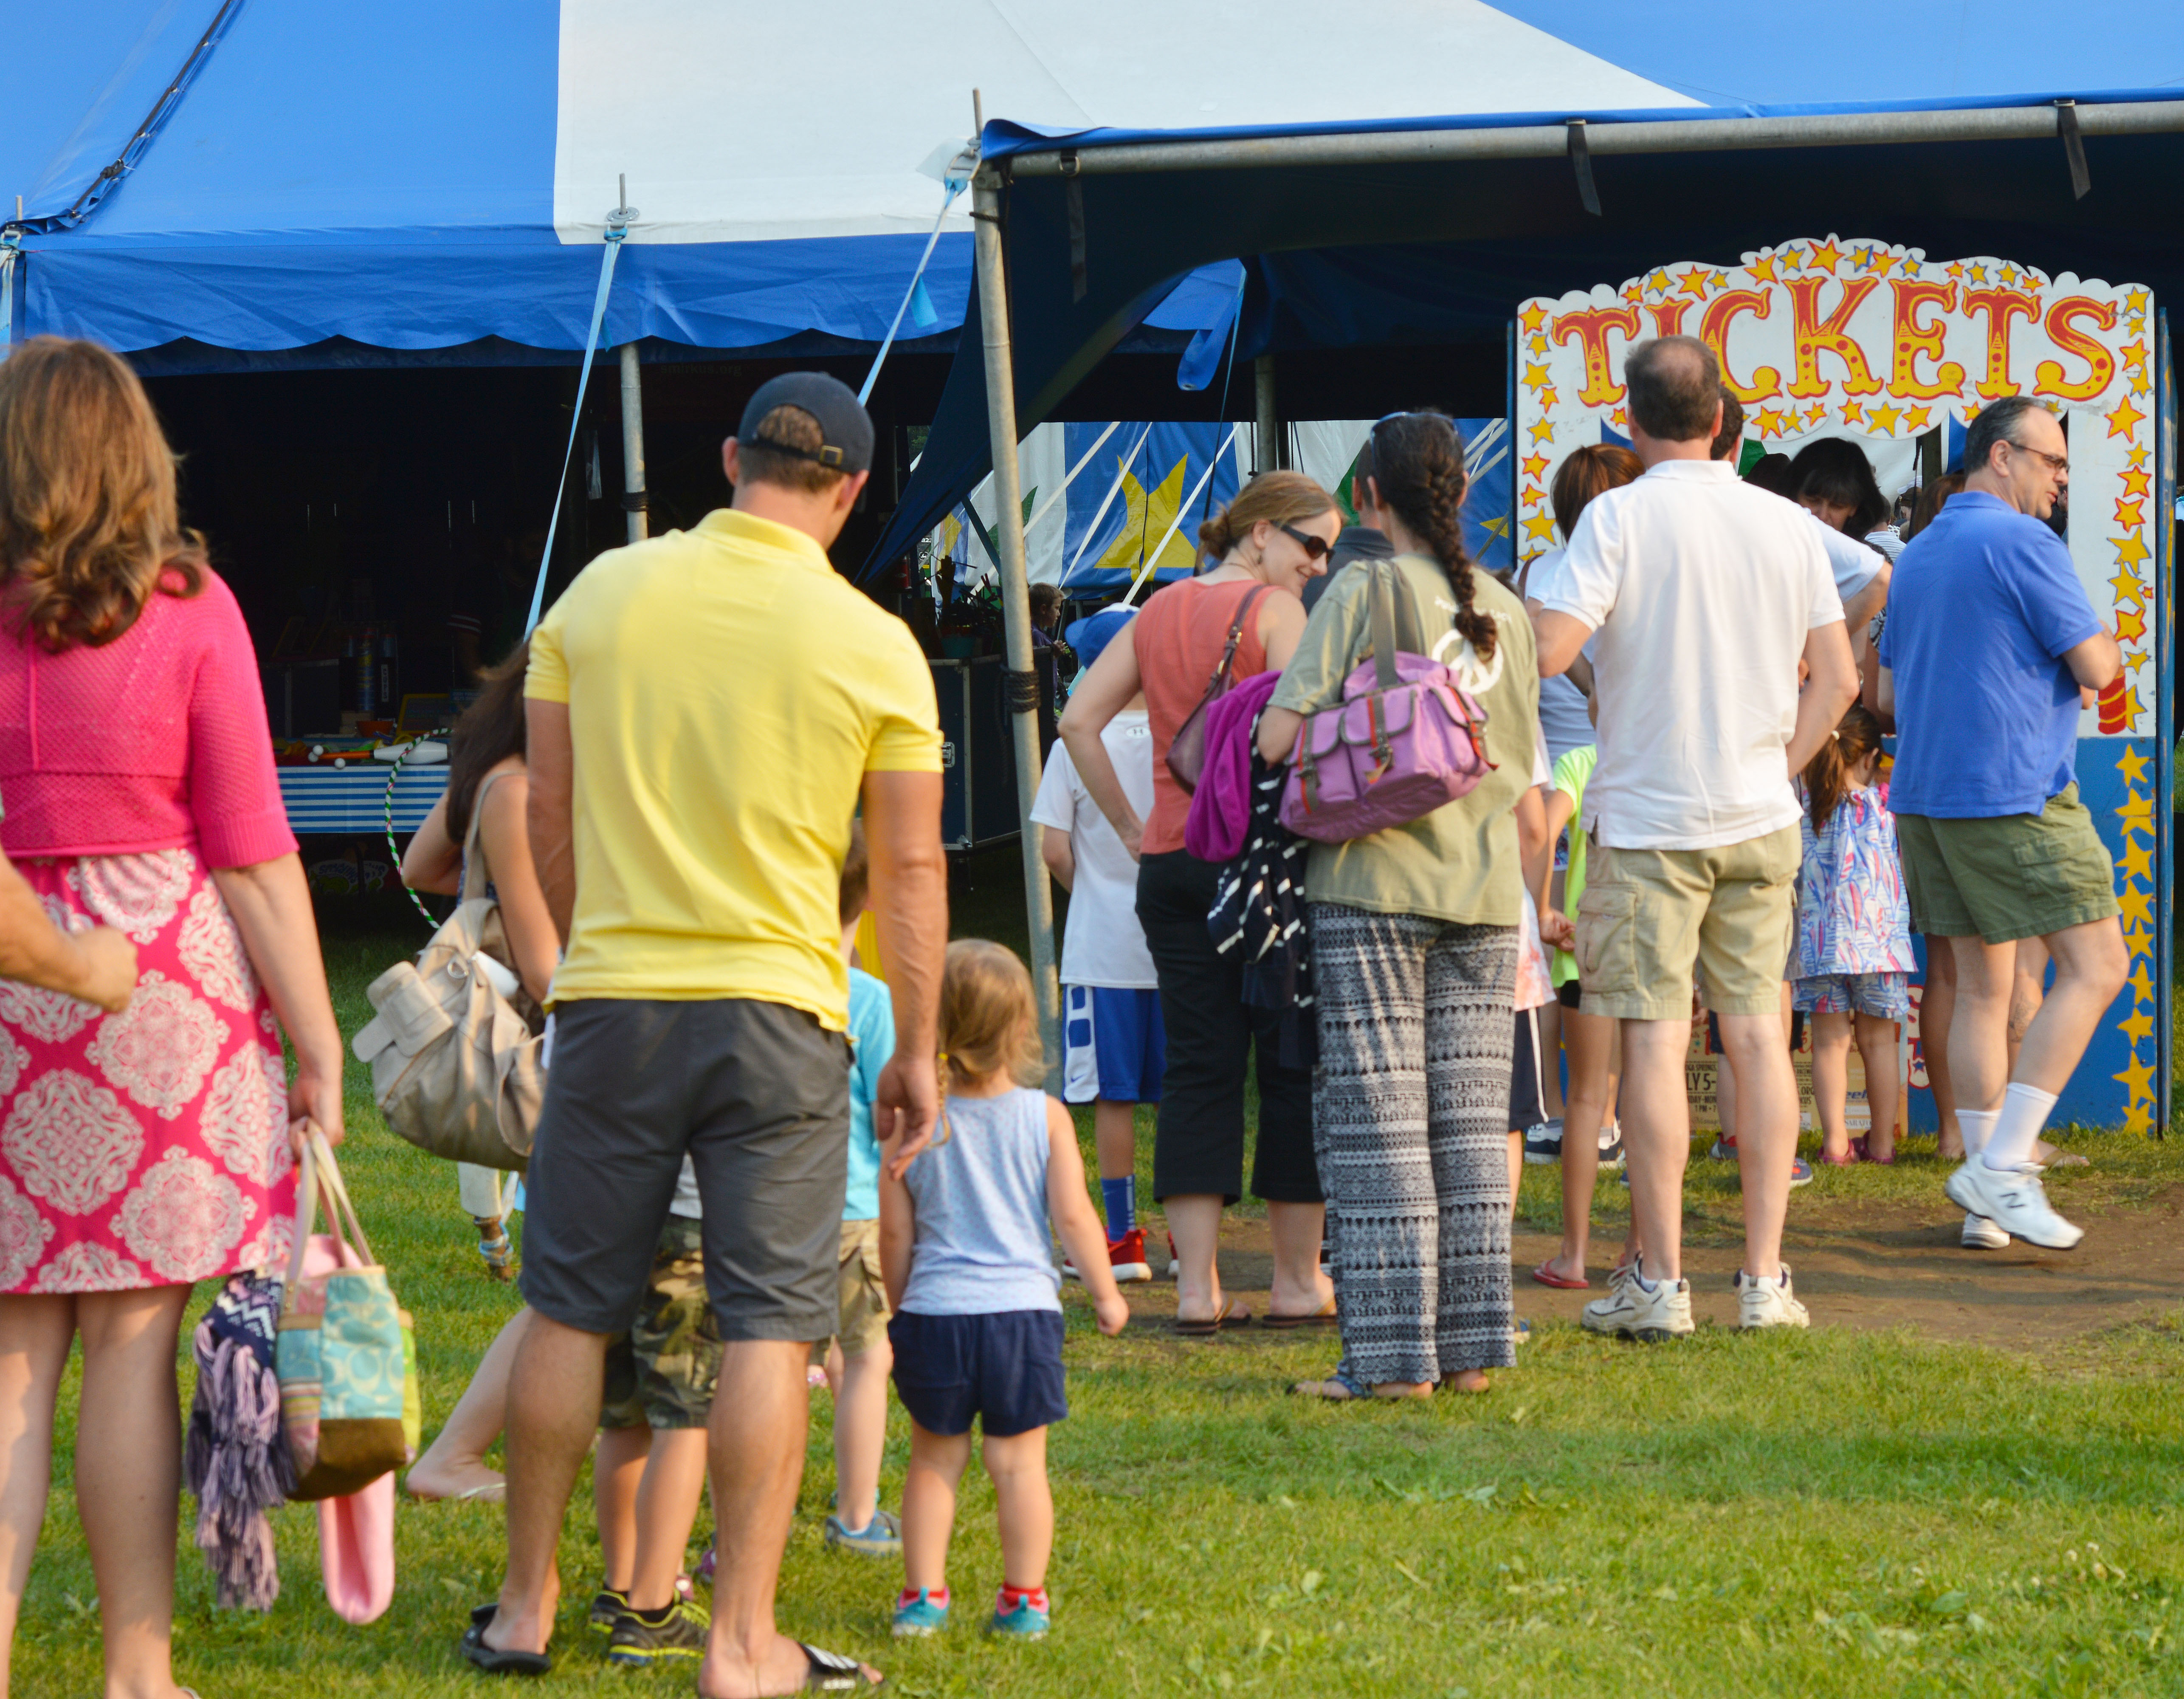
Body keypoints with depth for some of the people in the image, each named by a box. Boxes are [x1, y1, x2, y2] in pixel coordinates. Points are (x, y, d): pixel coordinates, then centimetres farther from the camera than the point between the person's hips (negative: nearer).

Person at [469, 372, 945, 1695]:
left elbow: (549, 816, 9)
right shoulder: (874, 646, -4)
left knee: (572, 1309, 12)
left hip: (614, 996, 2)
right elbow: (911, 869, 0)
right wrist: (917, 1050, 9)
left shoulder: (601, 594, 3)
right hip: (779, 1010, -2)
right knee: (770, 1326, 1)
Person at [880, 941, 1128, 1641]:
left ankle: (923, 1595, 11)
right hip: (1023, 1309, -1)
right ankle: (1024, 1600, 8)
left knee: (934, 1458, 12)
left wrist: (900, 1307, 18)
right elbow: (1073, 1217, -4)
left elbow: (895, 1234, 2)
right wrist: (1105, 1293, 9)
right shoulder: (1045, 1117, -4)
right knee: (1019, 1460, 6)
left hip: (932, 1312, 1)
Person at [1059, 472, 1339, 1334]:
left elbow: (1079, 720, 9)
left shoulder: (1159, 611, 12)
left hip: (1170, 864, 6)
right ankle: (1298, 1279, 8)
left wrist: (1130, 827, 12)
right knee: (1292, 1062, 4)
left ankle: (1197, 1286, 1)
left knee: (1196, 1068, 6)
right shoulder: (1275, 611, -6)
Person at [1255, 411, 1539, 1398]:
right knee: (1473, 1120, 7)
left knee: (1378, 1122, -2)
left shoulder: (1366, 592, -7)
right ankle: (1471, 1346, 9)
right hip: (1486, 889, 5)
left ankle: (1392, 1354, -3)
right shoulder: (1504, 609, 9)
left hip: (1376, 881, -5)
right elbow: (1522, 771, 15)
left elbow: (1275, 737, -12)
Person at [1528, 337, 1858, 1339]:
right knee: (1756, 1033, 7)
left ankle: (1661, 1283, -1)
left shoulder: (1621, 517, -9)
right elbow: (1838, 678, 8)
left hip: (1648, 817, -4)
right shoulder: (1785, 525, 5)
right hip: (1760, 822, 4)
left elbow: (1546, 649, -17)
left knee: (1654, 1040, -2)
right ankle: (1765, 1278, 7)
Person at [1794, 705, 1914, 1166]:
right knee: (1878, 1041, 9)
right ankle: (1882, 1142, 14)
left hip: (1820, 940, 0)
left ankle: (1835, 1141, -2)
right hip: (1880, 937, 0)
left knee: (1830, 1042, 3)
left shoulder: (1803, 807, -1)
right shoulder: (1886, 803, -2)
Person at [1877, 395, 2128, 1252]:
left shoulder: (1919, 554, 16)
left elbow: (1888, 694, 23)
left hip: (1926, 791, 9)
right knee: (2095, 965, -5)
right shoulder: (2022, 543, -10)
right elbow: (2094, 667, -12)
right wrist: (2107, 645, 10)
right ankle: (2004, 1166, -13)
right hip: (2016, 791, -9)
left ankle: (1987, 1190, 7)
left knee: (1981, 990, 10)